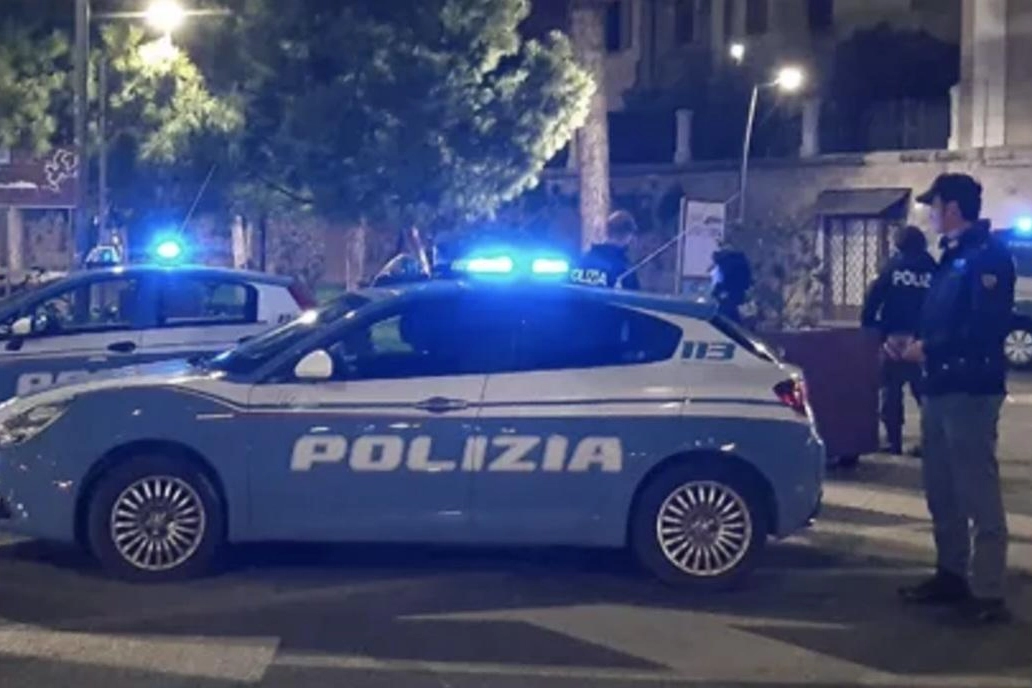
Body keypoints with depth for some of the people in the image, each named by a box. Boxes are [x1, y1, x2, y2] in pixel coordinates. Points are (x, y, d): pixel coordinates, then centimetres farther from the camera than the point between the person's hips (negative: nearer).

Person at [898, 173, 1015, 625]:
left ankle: (988, 595, -4)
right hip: (941, 388, 10)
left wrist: (929, 348, -17)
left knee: (977, 492, -7)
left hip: (970, 390, -10)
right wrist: (917, 341, 5)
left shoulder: (988, 255, -12)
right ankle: (951, 574, 27)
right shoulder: (953, 256, 18)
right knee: (942, 489, 16)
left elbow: (985, 327, -22)